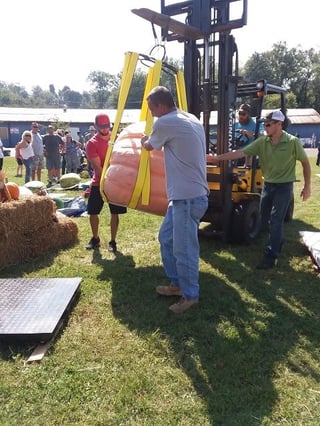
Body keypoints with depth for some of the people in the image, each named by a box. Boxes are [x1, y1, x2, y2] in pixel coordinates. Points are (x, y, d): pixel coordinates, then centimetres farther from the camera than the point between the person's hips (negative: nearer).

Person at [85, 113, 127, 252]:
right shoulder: (91, 144, -9)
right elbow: (97, 168, -14)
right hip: (99, 183, -2)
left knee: (115, 213, 3)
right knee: (93, 213, 4)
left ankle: (113, 241, 15)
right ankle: (95, 239, 25)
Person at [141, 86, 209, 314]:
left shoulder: (165, 123, -12)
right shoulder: (192, 119, 13)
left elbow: (149, 146, 7)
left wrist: (143, 141, 29)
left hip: (188, 197, -10)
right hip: (185, 194, 10)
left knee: (184, 248, -1)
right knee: (166, 238, 19)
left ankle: (190, 295, 15)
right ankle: (177, 283, 32)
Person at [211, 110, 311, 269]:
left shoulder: (293, 142, -12)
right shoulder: (262, 141, -5)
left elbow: (305, 162, -1)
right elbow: (240, 152, -10)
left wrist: (307, 186, -1)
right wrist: (218, 157, -19)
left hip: (284, 186, -5)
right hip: (267, 185, 5)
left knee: (275, 221, -8)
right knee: (265, 221, 12)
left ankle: (271, 256, 2)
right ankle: (278, 241, 40)